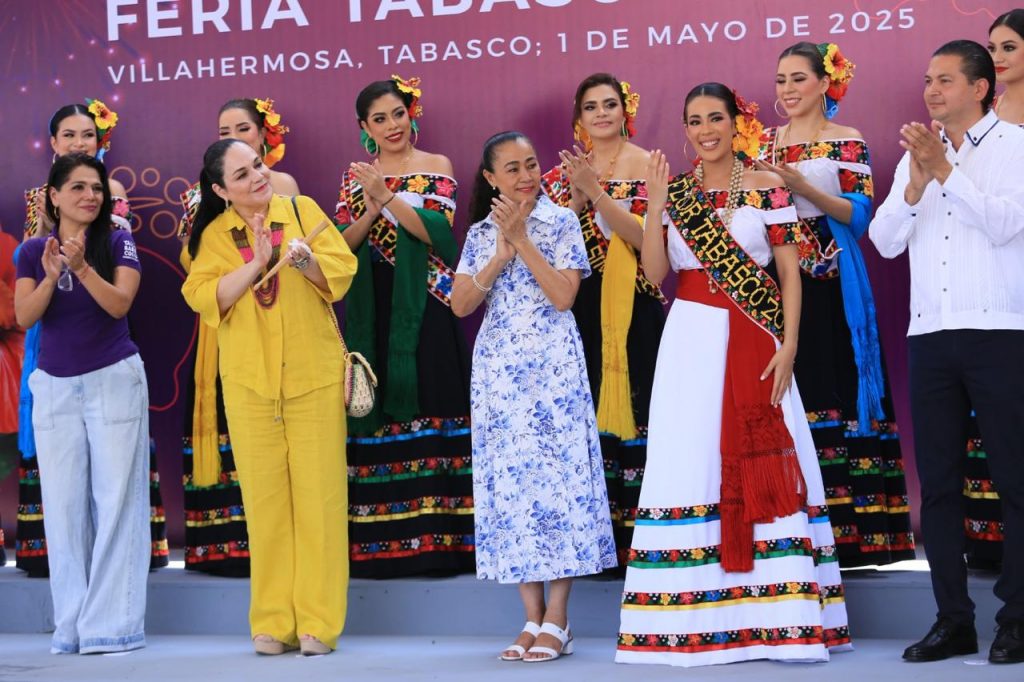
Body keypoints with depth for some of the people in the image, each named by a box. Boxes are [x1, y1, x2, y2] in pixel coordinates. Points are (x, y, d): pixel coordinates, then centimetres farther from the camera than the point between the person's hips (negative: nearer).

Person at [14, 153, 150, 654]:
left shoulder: (118, 242, -3)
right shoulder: (33, 250, 3)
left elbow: (119, 303, -16)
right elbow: (24, 317, -7)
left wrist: (81, 267, -30)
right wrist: (51, 275, -24)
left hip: (114, 381, -2)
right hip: (54, 387, 3)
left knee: (114, 500, -3)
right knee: (63, 504, 3)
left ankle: (111, 625, 0)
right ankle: (71, 627, 8)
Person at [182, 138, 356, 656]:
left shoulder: (302, 210, 6)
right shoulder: (214, 235, 7)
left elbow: (342, 269, 0)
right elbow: (203, 297, -4)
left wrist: (307, 260, -18)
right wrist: (255, 264, -14)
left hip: (313, 376, -1)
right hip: (249, 381, 1)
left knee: (318, 494, -3)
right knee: (265, 499, 3)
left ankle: (318, 622, 2)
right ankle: (272, 623, 9)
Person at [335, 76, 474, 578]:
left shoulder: (436, 167, 4)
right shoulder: (355, 176, 13)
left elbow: (439, 231, -10)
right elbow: (342, 243, 3)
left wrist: (388, 197, -17)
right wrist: (372, 208, -13)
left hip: (424, 309, -3)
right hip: (373, 313, 3)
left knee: (429, 408, -7)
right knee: (376, 413, 0)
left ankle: (435, 536, -4)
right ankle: (378, 543, 3)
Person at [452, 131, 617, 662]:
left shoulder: (561, 222, 1)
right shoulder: (480, 233, 11)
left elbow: (563, 295, -10)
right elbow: (460, 304, 0)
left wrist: (522, 239, -13)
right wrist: (499, 256, -10)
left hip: (552, 366, -3)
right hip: (498, 369, 4)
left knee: (556, 474, -6)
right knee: (510, 480, 2)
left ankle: (557, 620, -2)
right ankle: (533, 617, 8)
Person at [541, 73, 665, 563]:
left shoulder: (645, 165, -1)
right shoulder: (567, 169, 11)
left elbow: (643, 236, -13)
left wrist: (596, 191, -19)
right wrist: (576, 196, -11)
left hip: (633, 308, -3)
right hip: (582, 306, 3)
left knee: (632, 406, -4)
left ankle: (637, 525, 3)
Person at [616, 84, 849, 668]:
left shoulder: (768, 188, 2)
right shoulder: (675, 192, 9)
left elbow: (790, 272, 0)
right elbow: (656, 273, 2)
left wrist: (788, 345, -10)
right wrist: (657, 204, -8)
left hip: (756, 343, -2)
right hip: (692, 341, 2)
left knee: (765, 466, -4)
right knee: (692, 462, -1)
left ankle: (779, 617, 0)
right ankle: (697, 620, 3)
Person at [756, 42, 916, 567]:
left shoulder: (848, 143, 2)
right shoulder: (764, 143, 14)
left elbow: (859, 214, -7)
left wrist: (804, 188, -19)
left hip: (830, 287, -4)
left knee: (833, 388, -7)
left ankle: (848, 531, -3)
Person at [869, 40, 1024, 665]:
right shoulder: (917, 154, 15)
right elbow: (885, 240, 6)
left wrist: (946, 170, -14)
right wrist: (918, 180, -8)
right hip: (931, 334, 5)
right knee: (938, 483, 5)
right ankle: (954, 619, 11)